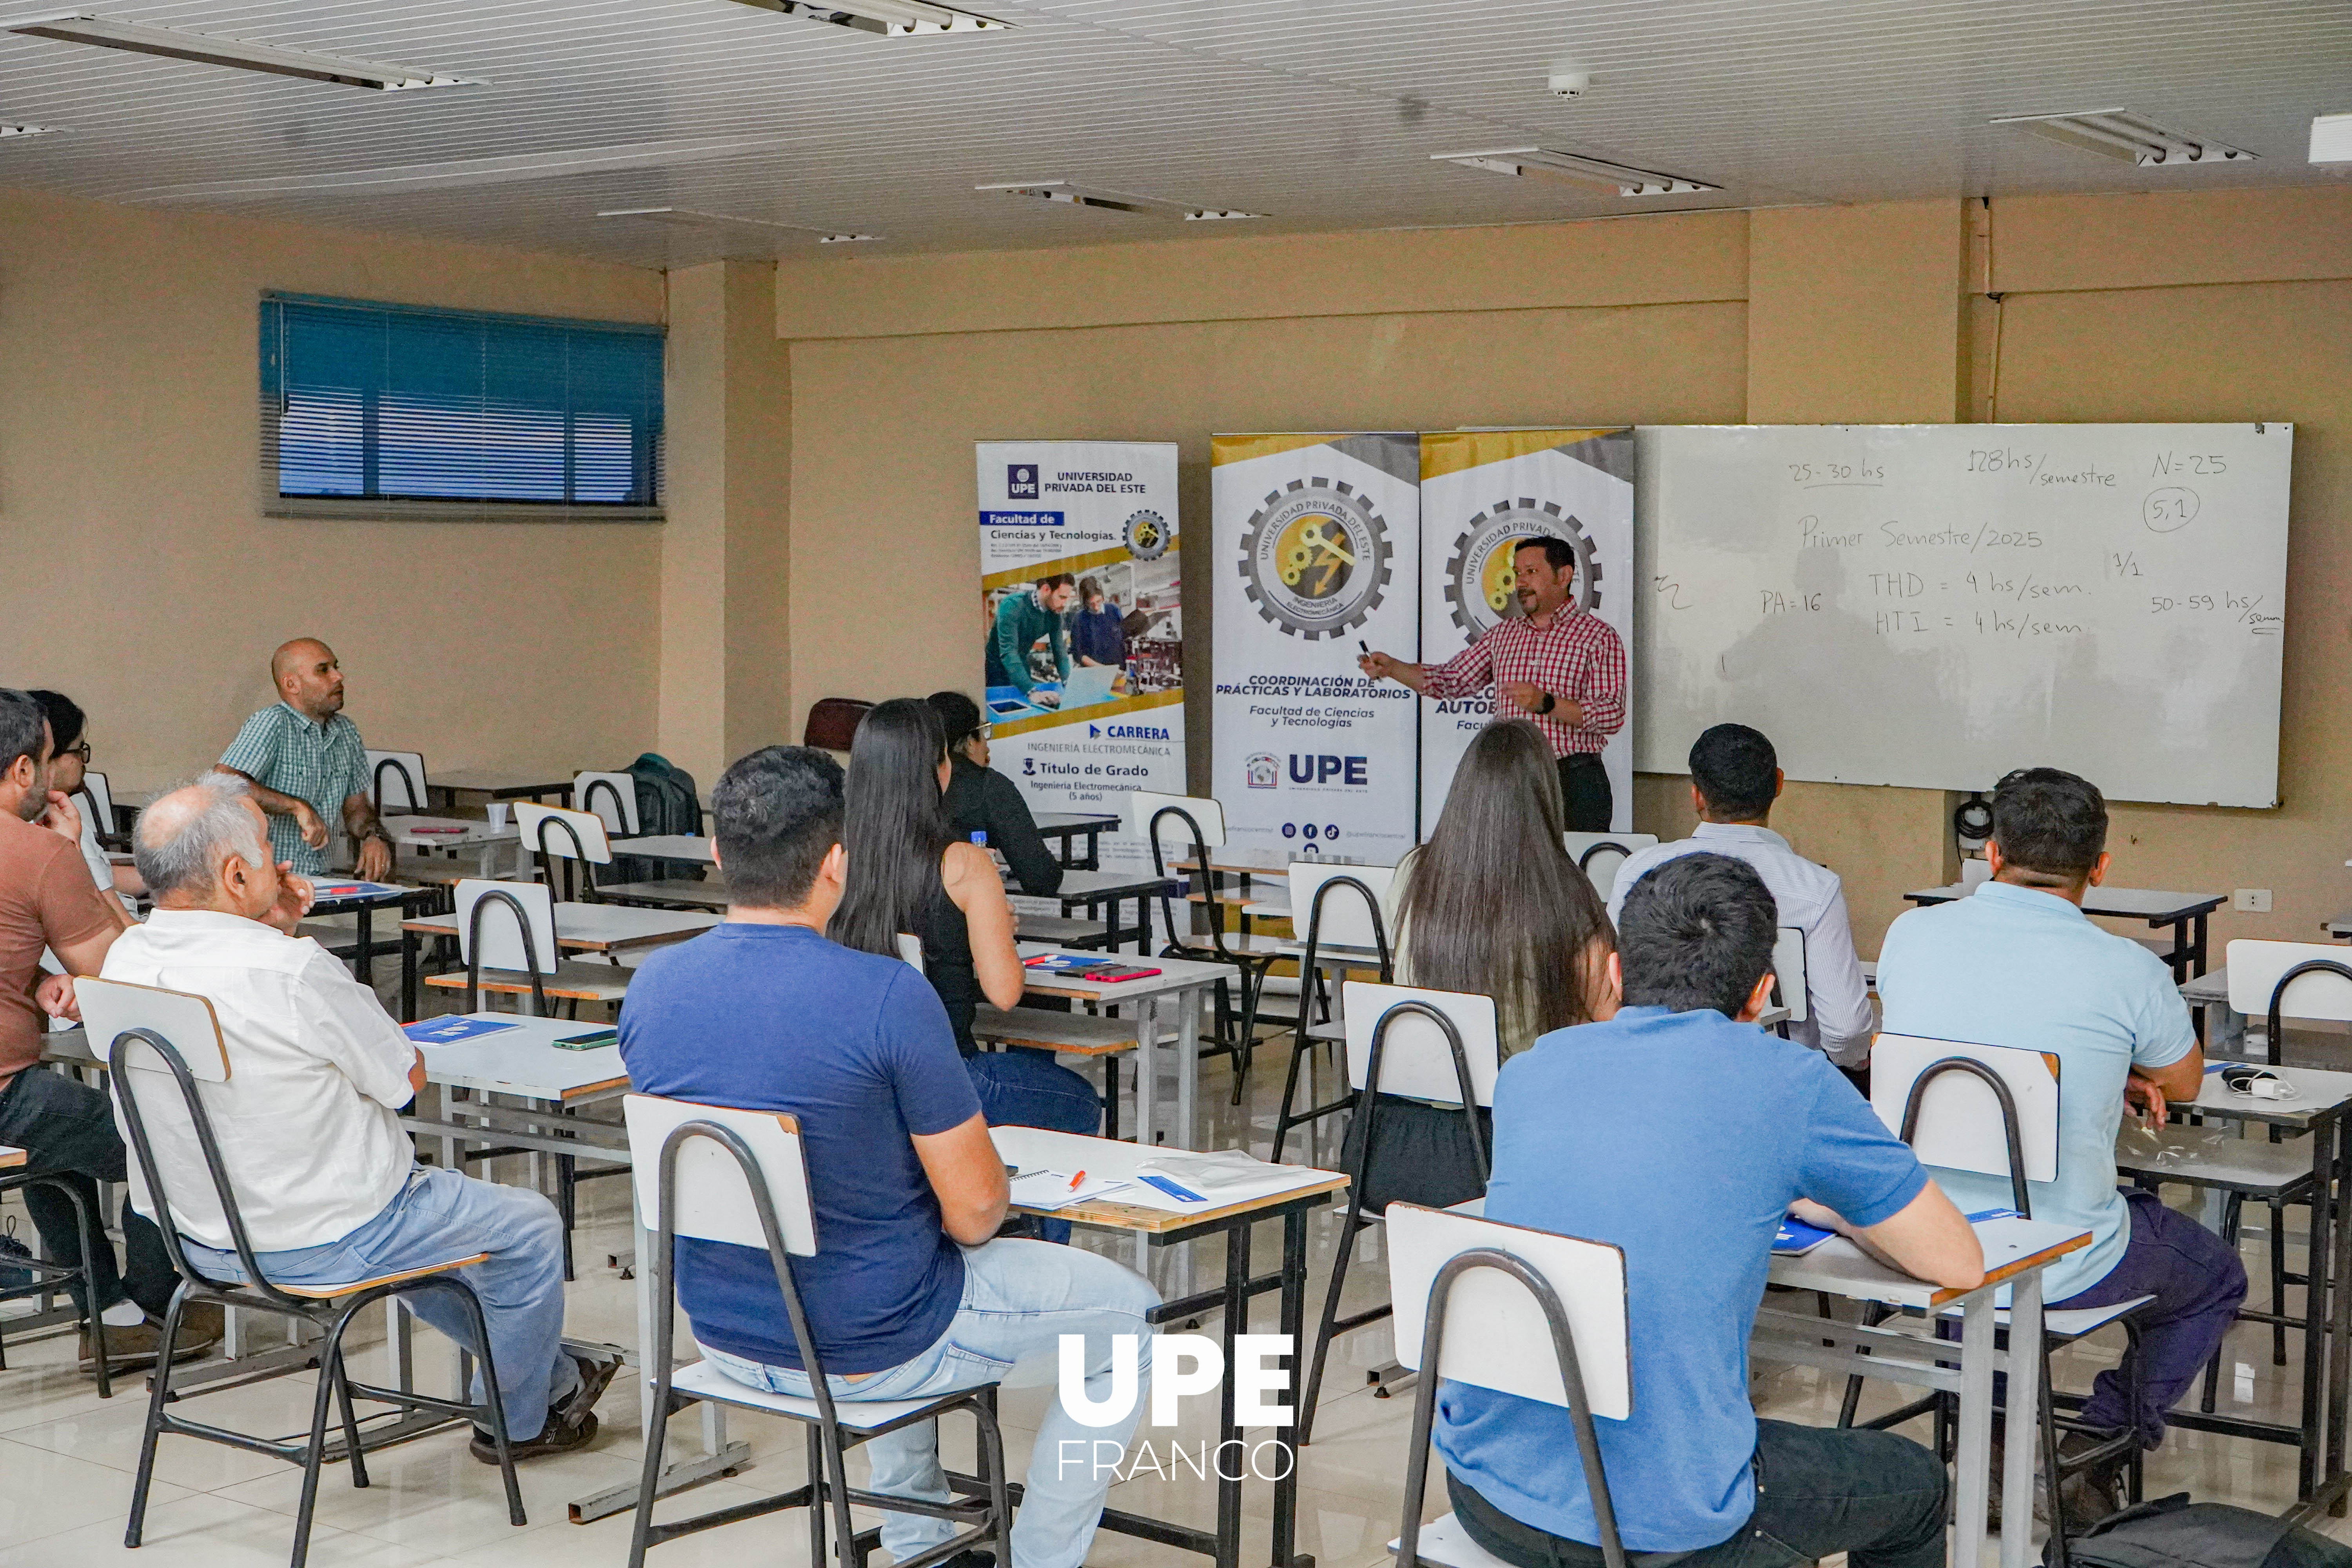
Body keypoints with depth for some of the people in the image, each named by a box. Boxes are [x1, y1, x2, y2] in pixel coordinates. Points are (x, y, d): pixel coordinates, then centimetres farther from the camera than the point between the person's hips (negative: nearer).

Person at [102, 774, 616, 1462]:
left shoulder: (126, 959, -5)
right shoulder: (291, 971, -29)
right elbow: (407, 1078, -13)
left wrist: (279, 928, 2)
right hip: (321, 1243, -9)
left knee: (427, 1201, 33)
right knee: (530, 1225, 13)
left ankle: (554, 1377, 44)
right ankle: (516, 1421, 33)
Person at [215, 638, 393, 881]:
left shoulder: (346, 732, 14)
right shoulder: (272, 723, -9)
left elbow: (356, 807, 24)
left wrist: (373, 835, 2)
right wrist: (297, 806, -27)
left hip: (317, 878, 7)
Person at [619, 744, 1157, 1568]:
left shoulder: (651, 985, -7)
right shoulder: (889, 997, -26)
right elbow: (974, 1210, -21)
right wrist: (977, 1216, 5)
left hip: (723, 1335, 6)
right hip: (869, 1353, -6)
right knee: (1125, 1313, 16)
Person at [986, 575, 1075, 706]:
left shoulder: (1054, 615, -6)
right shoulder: (1013, 605, -28)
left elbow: (1060, 651, -1)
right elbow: (1008, 652, -36)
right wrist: (1031, 692, -46)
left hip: (1021, 669, 6)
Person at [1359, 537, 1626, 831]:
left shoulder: (1597, 636, -2)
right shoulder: (1502, 634, 17)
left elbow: (1613, 715, -11)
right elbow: (1452, 679, 17)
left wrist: (1546, 703, -22)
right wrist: (1392, 668, 2)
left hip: (1574, 784, -4)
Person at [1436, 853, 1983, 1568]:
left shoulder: (1528, 1070, 7)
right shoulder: (1788, 1080, -6)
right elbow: (1959, 1264, 5)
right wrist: (1822, 1205, 22)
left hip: (1486, 1490, 5)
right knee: (1915, 1483, 24)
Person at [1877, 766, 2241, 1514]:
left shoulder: (1910, 935, -5)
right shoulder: (2128, 970, -15)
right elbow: (2183, 1083, 6)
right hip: (2059, 1267, -3)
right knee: (2218, 1278, 27)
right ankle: (2094, 1451, 14)